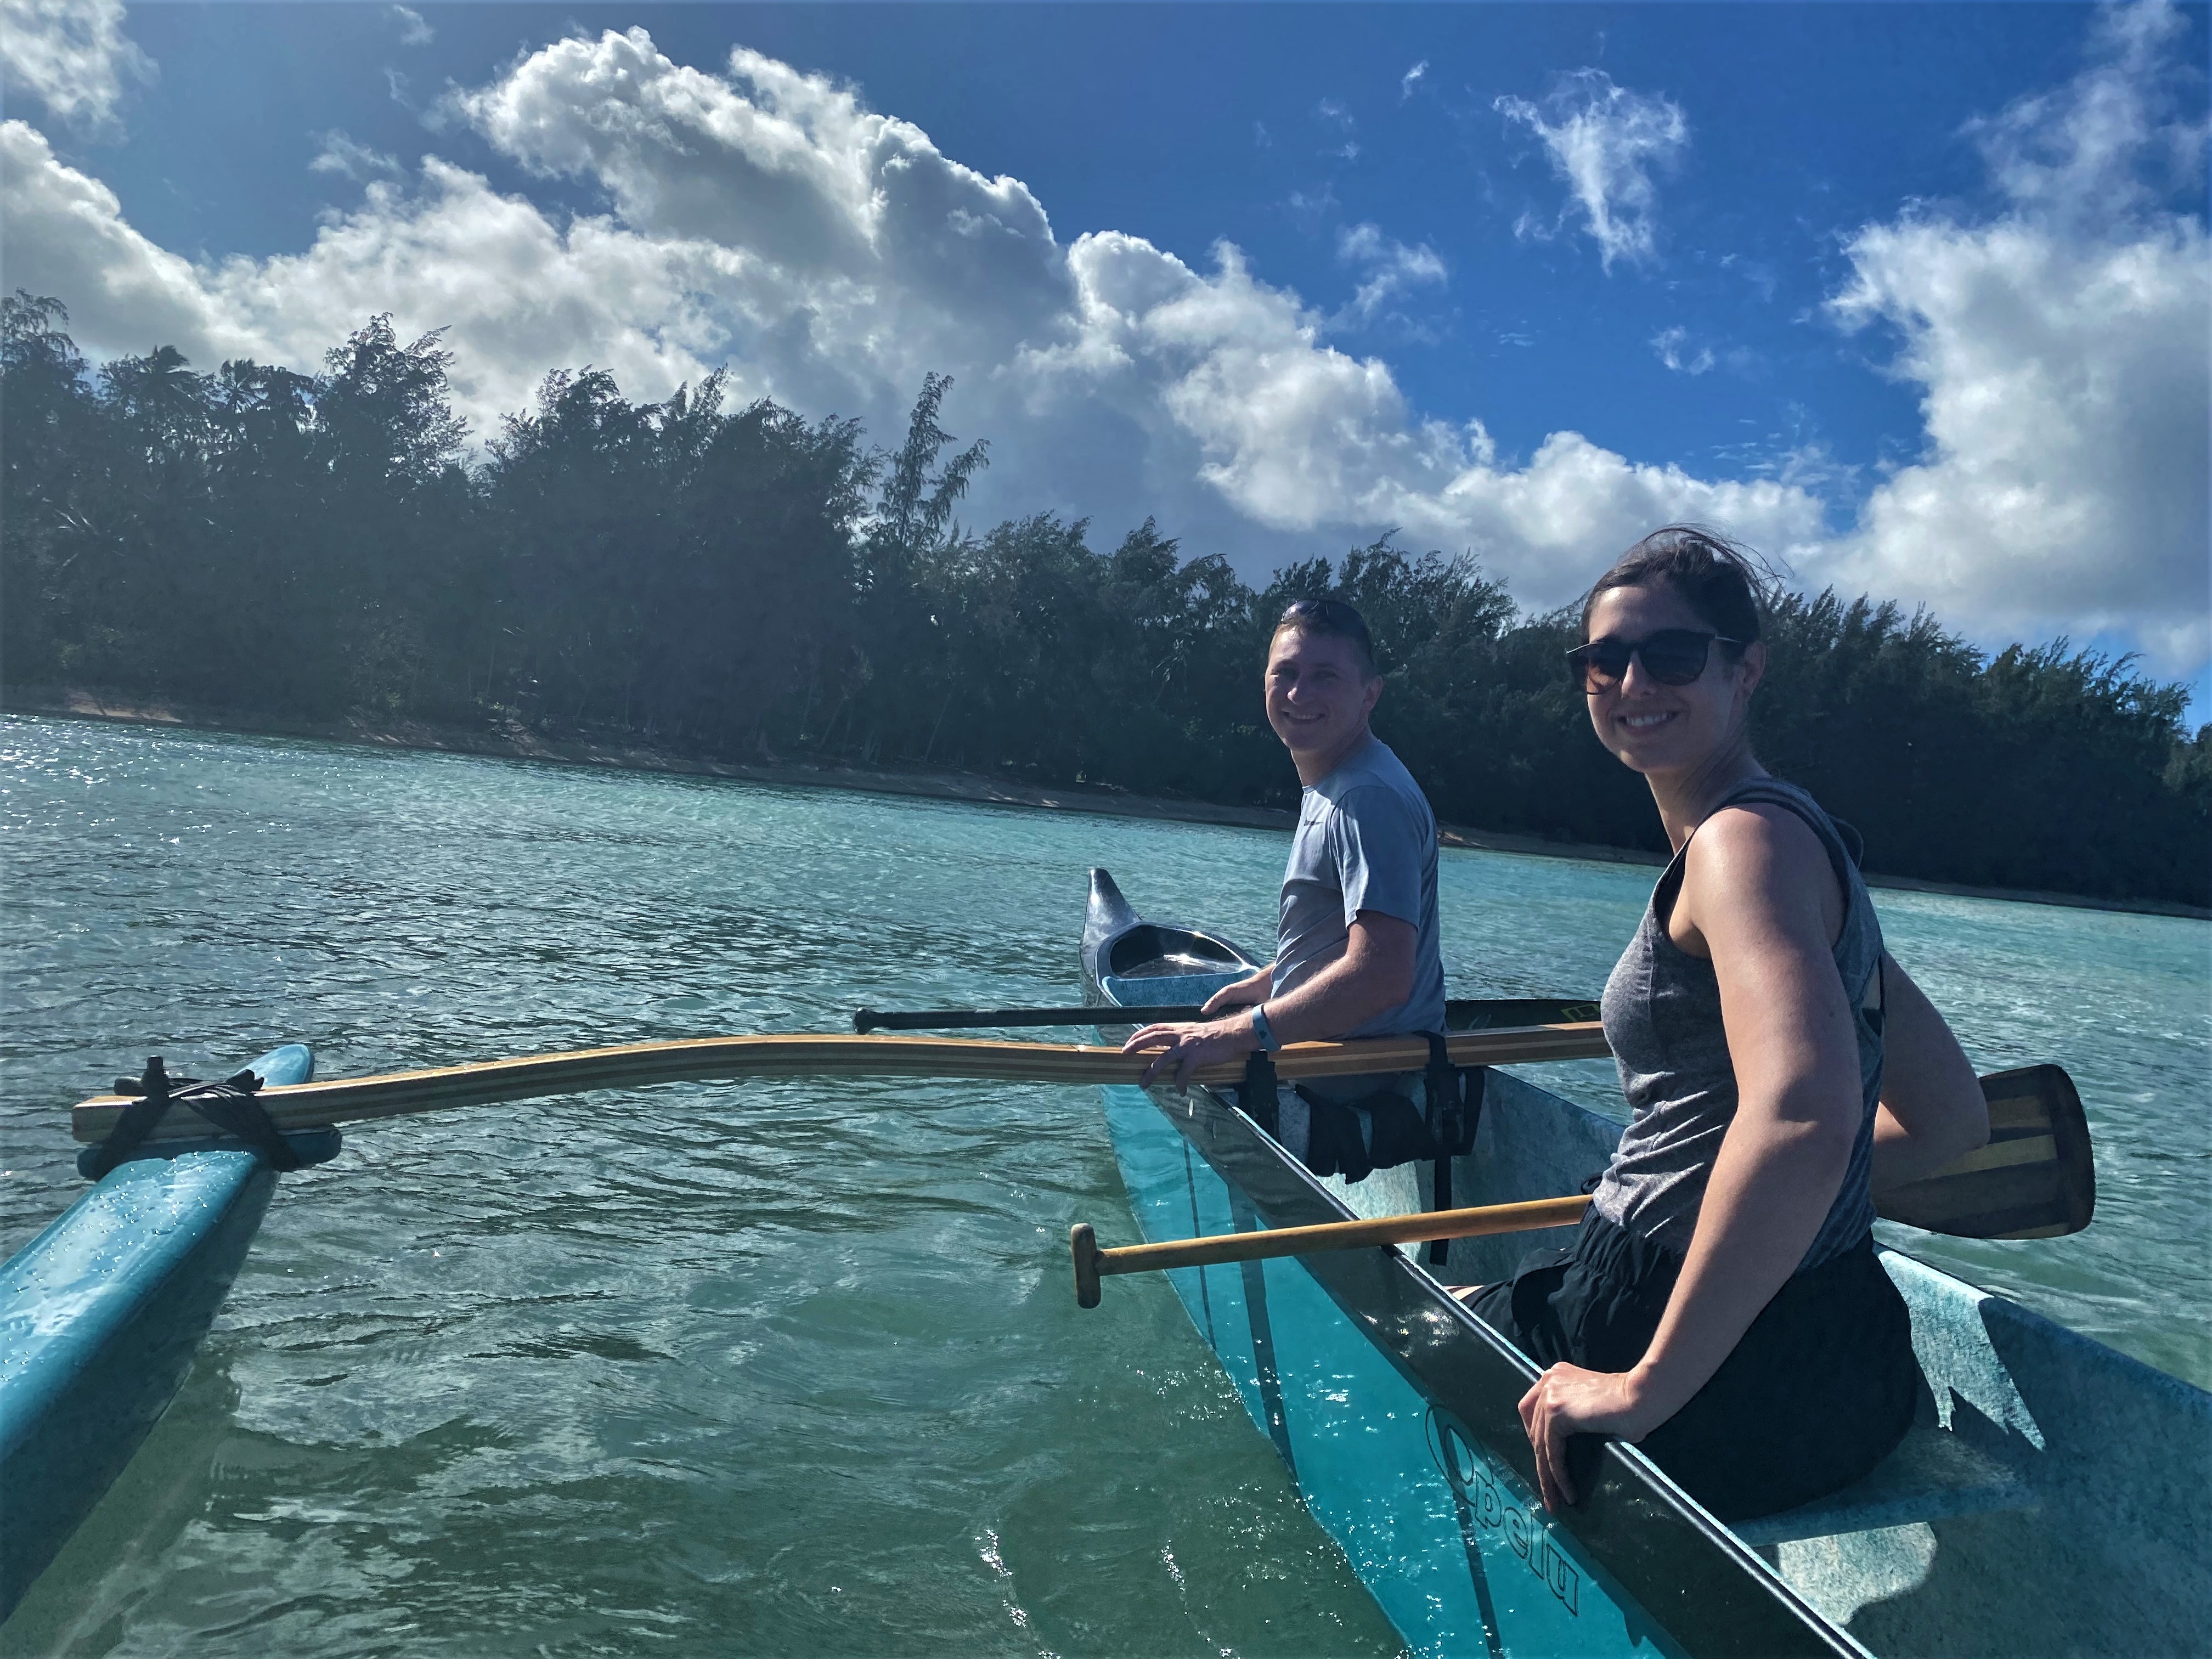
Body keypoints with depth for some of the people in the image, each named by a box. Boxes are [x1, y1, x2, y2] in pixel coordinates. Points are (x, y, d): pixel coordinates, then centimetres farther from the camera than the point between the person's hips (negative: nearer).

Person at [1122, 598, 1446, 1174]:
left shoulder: (1369, 800, -24)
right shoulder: (1328, 785, 10)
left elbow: (1382, 974, -34)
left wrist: (1234, 1035, -35)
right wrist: (1263, 983, 26)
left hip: (1350, 1105, -11)